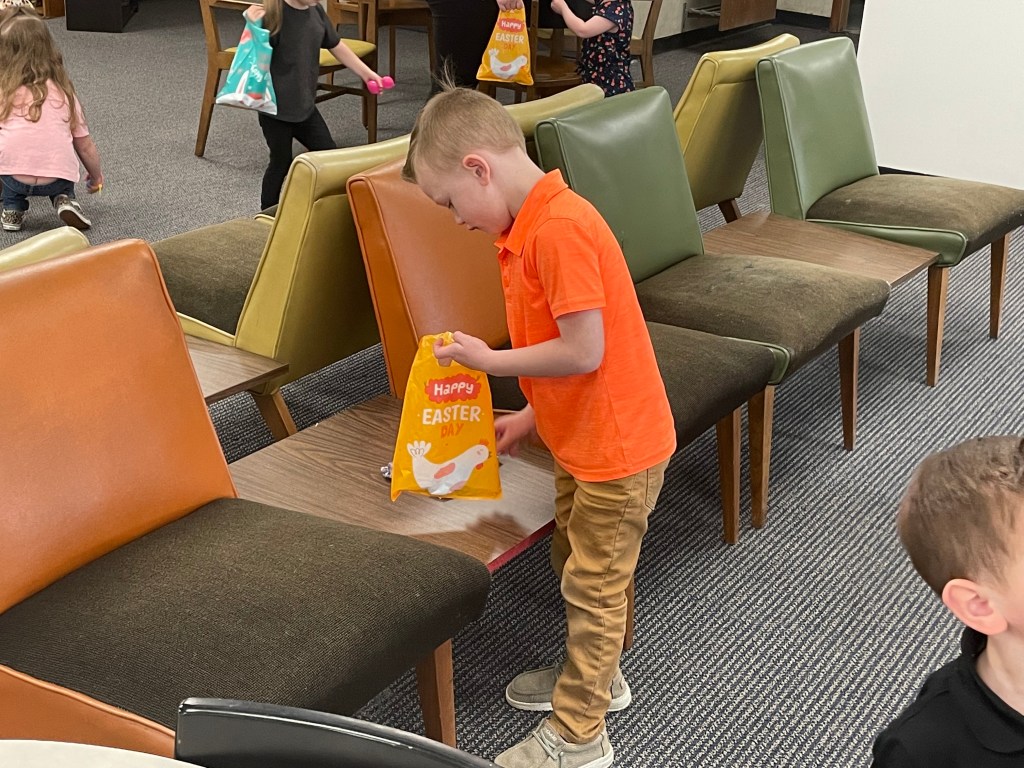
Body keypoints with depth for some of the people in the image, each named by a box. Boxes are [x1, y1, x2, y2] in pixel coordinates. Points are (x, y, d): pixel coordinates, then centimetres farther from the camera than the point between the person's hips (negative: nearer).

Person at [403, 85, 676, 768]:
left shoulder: (560, 228, -27)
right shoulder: (535, 223, 6)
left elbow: (584, 352, -29)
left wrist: (491, 360, -17)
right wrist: (532, 417, 11)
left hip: (617, 448, -9)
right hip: (584, 438, 9)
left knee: (592, 585, 5)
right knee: (577, 565, 24)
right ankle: (596, 674, 47)